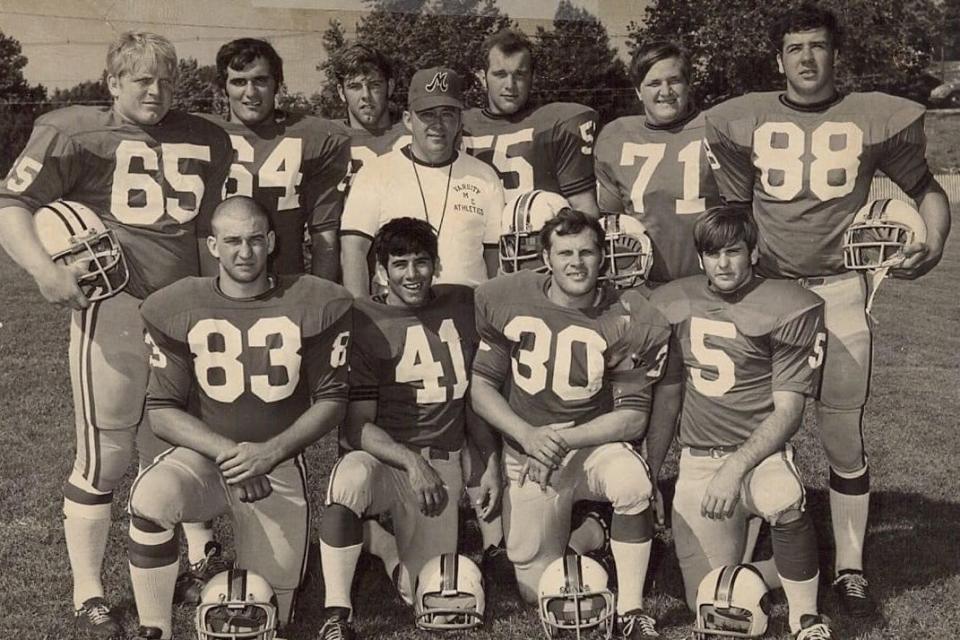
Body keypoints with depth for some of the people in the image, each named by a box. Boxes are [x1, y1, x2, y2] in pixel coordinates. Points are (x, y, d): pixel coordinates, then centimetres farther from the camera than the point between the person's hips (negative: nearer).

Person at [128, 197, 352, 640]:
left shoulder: (316, 306, -7)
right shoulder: (176, 310, -5)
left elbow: (332, 400, -4)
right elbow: (162, 411, -4)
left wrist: (270, 451, -18)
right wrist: (226, 451, -21)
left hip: (278, 465, 0)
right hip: (204, 453, 0)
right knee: (149, 501, -35)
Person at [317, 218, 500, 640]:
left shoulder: (462, 305, 5)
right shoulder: (363, 322, -5)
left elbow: (475, 396, 14)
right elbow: (358, 426, -9)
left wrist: (492, 460, 9)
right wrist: (411, 462, -22)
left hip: (443, 463, 3)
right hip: (383, 458, -3)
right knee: (349, 477, -39)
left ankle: (378, 540, 31)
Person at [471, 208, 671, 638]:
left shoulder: (628, 321, -10)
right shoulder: (506, 301, -7)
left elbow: (633, 417, -9)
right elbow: (481, 386, -3)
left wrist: (564, 440, -22)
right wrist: (528, 436, -19)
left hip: (594, 442, -1)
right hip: (526, 455, 1)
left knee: (633, 485, -36)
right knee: (539, 591, 1)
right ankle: (580, 532, 33)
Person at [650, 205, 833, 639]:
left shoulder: (787, 309, -8)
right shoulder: (673, 302, 5)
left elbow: (788, 412, -10)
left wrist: (735, 468, -21)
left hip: (759, 452, -3)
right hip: (697, 461, 3)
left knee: (782, 499, -38)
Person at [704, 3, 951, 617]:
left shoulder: (875, 118, 3)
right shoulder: (745, 120, 7)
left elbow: (926, 187, 12)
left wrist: (934, 242, -4)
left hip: (839, 291, -1)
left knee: (844, 437, 3)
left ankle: (850, 568, 15)